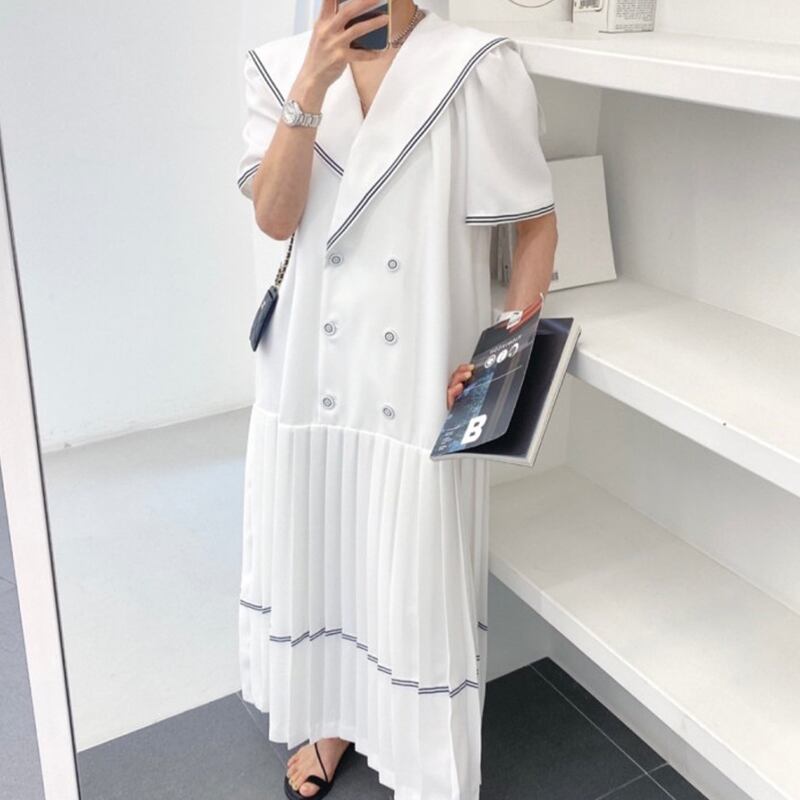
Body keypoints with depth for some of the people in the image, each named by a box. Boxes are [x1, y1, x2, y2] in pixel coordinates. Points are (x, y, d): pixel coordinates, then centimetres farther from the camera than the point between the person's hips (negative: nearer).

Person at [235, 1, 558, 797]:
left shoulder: (478, 69, -9)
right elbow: (273, 217, -9)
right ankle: (328, 719, 46)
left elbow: (537, 224, -5)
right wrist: (311, 87, -20)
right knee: (315, 554, 19)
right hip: (311, 375, 4)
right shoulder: (280, 66, 1)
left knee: (421, 581, 7)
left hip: (421, 385, -3)